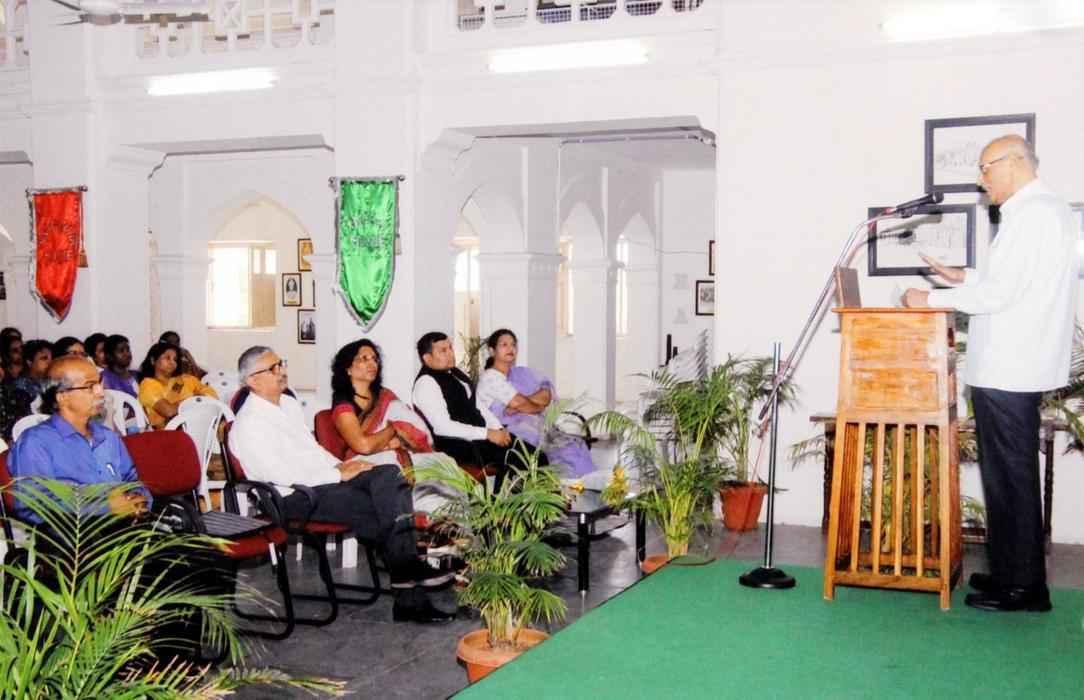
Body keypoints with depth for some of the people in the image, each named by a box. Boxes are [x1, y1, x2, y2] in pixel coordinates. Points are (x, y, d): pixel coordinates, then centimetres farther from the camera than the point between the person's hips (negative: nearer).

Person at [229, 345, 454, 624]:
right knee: (385, 510, -20)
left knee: (390, 474, -18)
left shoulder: (289, 403, 17)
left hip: (326, 478, 8)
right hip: (296, 496, -8)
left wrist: (342, 466, 4)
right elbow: (280, 474, -19)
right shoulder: (248, 425, -11)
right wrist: (338, 474, -17)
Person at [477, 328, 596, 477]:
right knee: (567, 450, -24)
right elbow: (517, 402, -12)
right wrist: (539, 406, 5)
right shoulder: (489, 377, 1)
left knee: (575, 444, -17)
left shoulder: (522, 373, 20)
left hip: (538, 426, 6)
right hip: (512, 431, -6)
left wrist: (519, 406, -11)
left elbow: (547, 396, 4)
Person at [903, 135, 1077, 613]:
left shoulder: (1029, 214, -16)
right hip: (1018, 366, 10)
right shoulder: (1048, 209, 16)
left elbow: (998, 291, -21)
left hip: (1006, 371, -10)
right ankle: (1017, 574, 23)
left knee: (1009, 475, -3)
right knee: (1012, 473, 15)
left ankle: (1020, 587, 5)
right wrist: (965, 277, 17)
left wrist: (933, 299, -10)